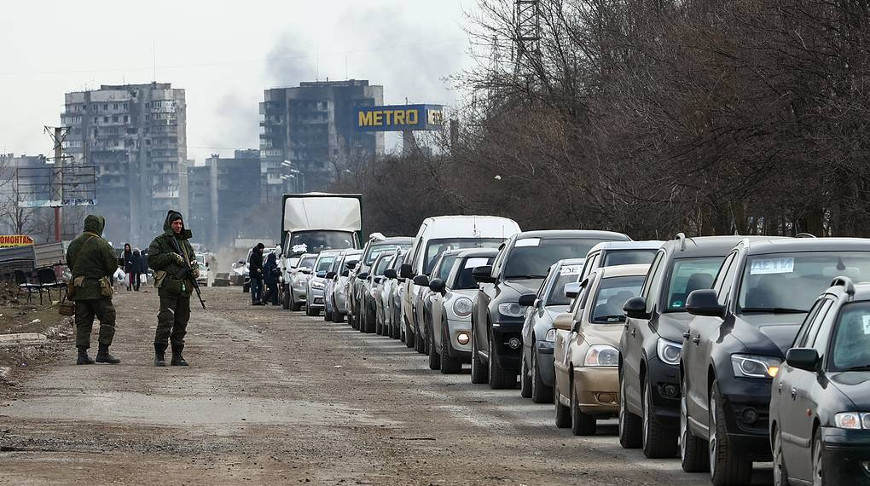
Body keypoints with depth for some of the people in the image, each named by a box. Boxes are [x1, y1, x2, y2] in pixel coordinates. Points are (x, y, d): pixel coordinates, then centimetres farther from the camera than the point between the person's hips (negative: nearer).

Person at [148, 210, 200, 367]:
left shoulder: (186, 243, 19)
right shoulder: (159, 242, 1)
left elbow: (192, 260, 27)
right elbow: (152, 260, -10)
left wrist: (195, 269, 4)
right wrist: (171, 256, -15)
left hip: (184, 289, 6)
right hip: (168, 288, -6)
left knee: (181, 323, 7)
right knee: (166, 320, -14)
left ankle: (177, 355, 14)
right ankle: (159, 355, -10)